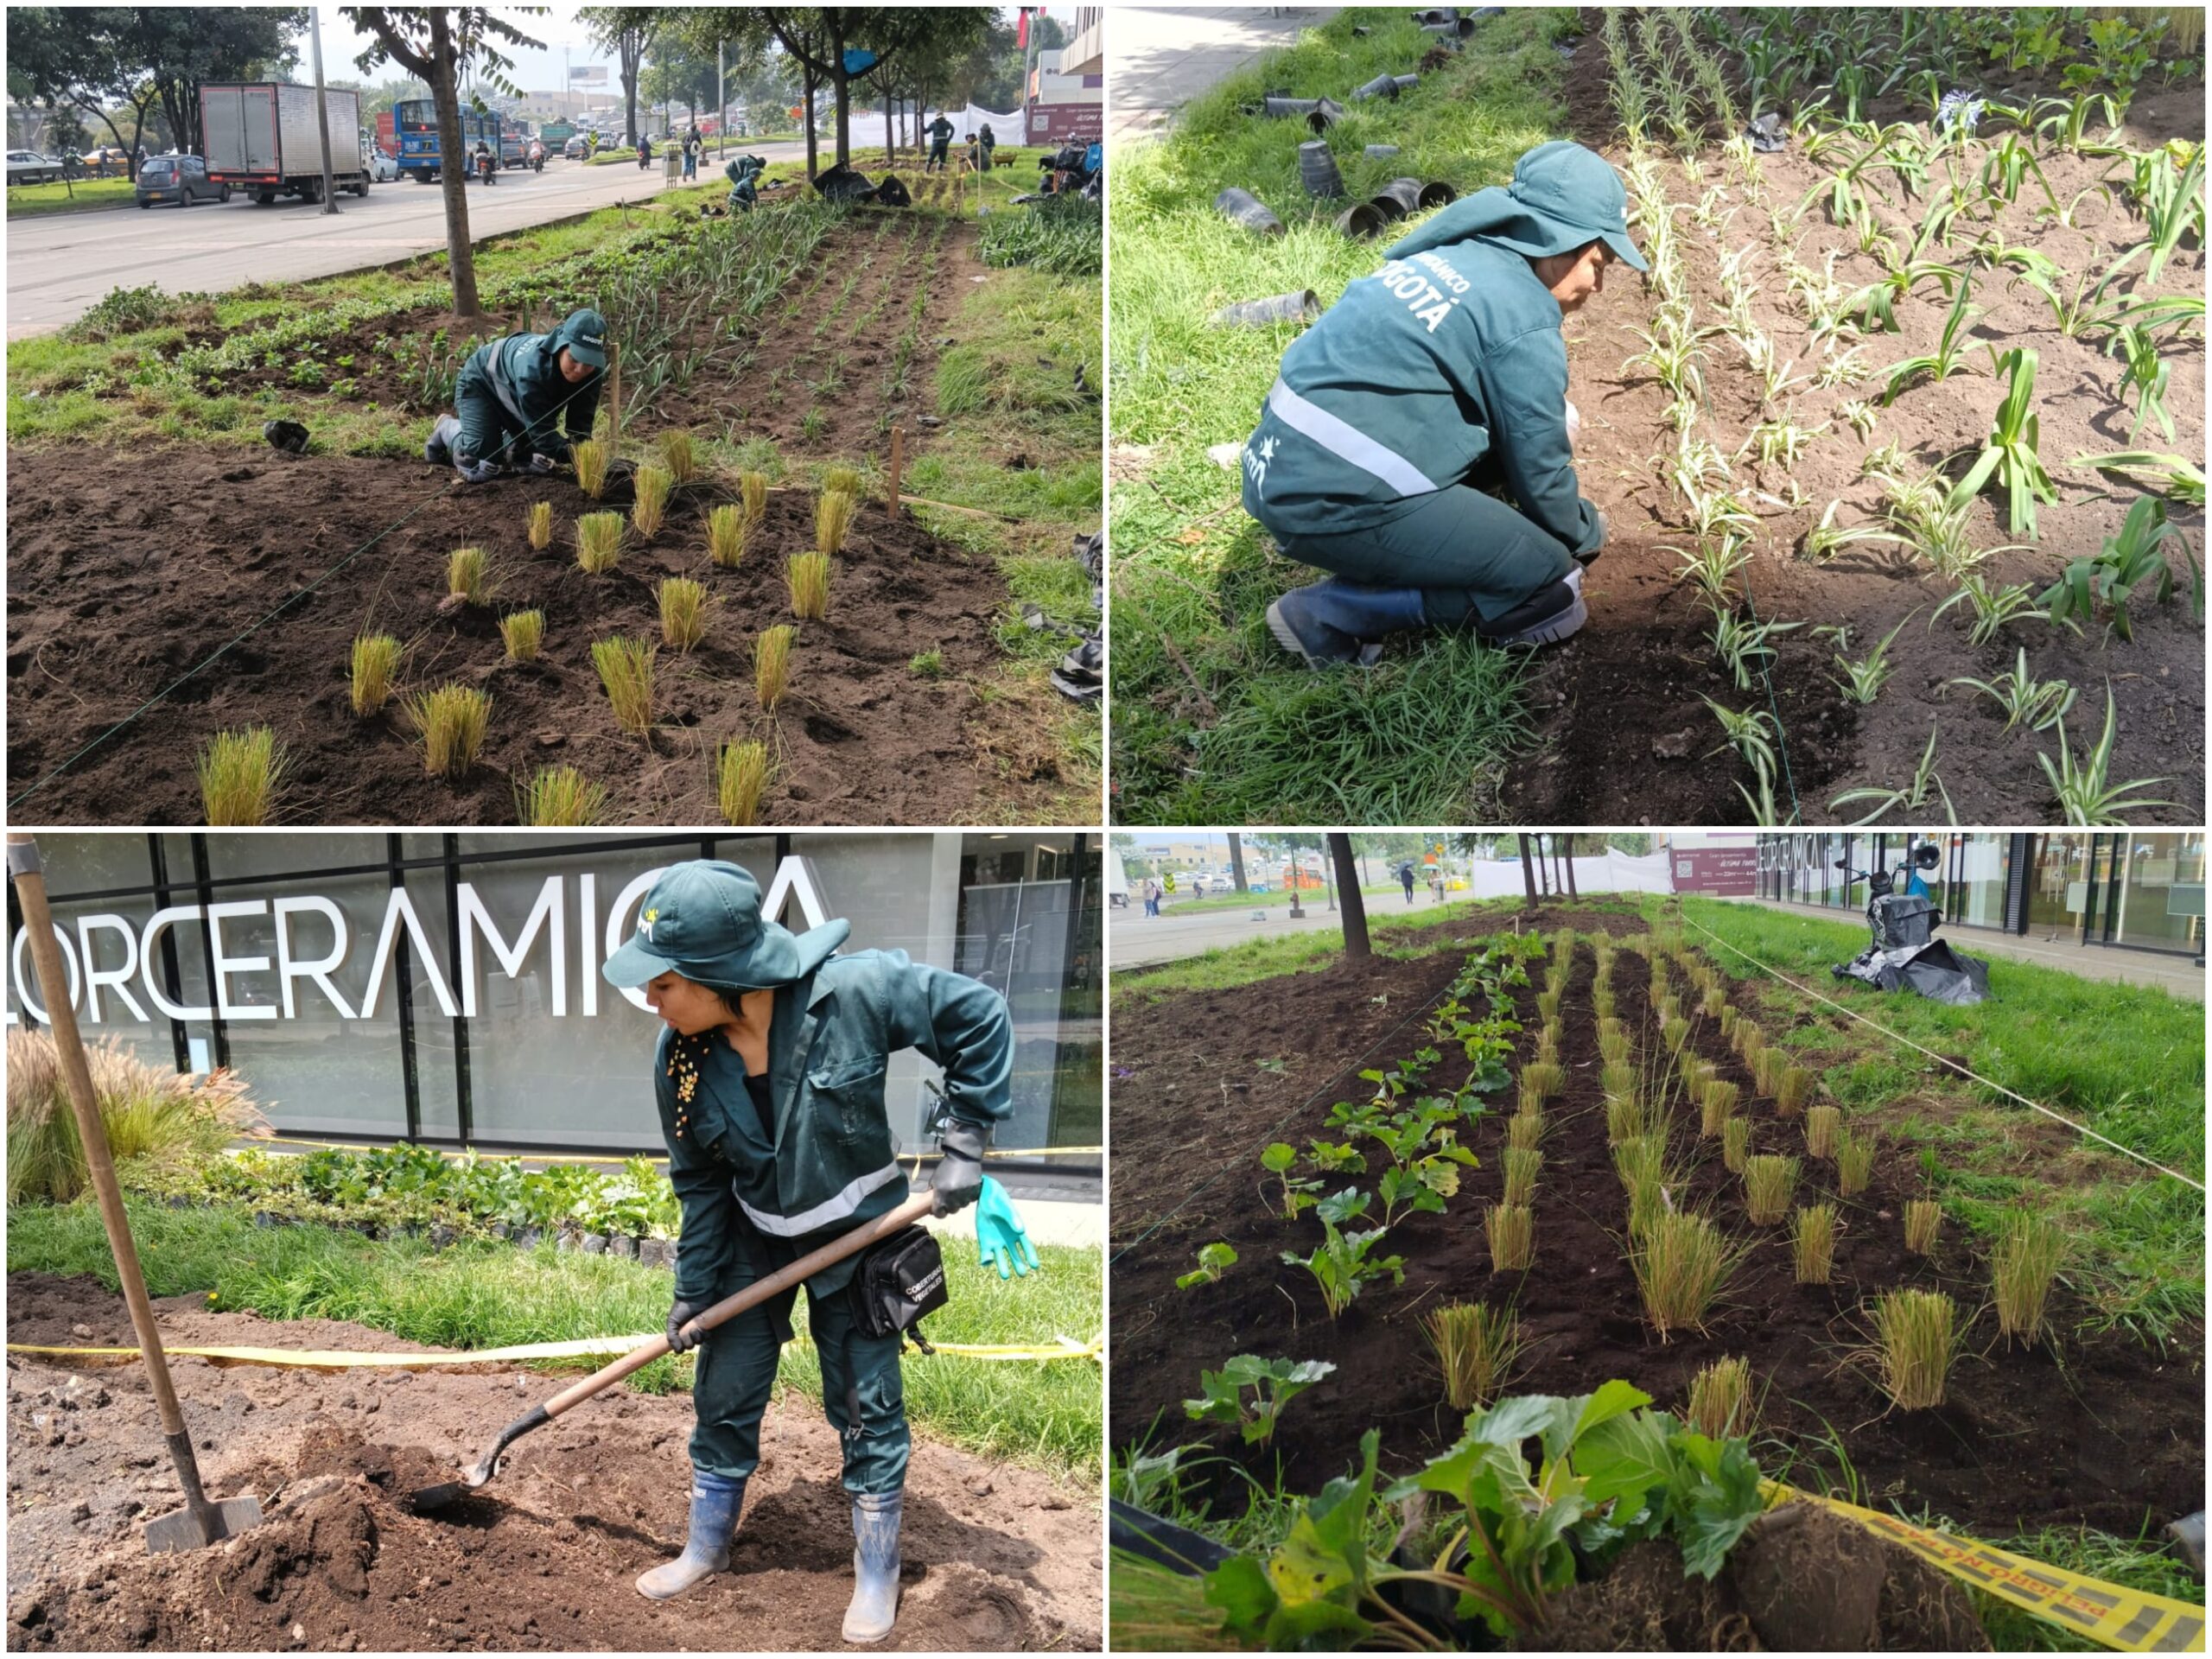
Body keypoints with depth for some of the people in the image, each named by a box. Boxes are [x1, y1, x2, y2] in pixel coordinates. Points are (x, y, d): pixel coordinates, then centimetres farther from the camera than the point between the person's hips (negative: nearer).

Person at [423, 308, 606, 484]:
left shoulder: (590, 371, -29)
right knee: (481, 469, -18)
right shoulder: (533, 368, -45)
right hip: (480, 383, -6)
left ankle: (504, 441, 31)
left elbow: (581, 423, -24)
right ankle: (447, 428, 13)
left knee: (545, 463, 3)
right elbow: (541, 430, -43)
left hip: (513, 394, 6)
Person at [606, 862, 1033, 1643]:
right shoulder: (680, 1056, -18)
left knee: (868, 1410, 7)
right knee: (723, 1398, 13)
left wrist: (965, 1143, -20)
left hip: (857, 1235, -3)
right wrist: (693, 1290, 1)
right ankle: (706, 1548, 38)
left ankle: (877, 1575, 27)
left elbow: (979, 1016, -20)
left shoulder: (852, 991, -32)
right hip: (752, 1242, 3)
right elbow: (699, 1183, -3)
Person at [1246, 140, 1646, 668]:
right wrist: (1585, 533, 18)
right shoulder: (1524, 316, -12)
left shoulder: (1454, 256, 16)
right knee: (1549, 584, -4)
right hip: (1336, 501, -10)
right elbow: (1539, 467, -1)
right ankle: (1329, 615, -5)